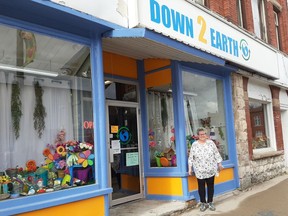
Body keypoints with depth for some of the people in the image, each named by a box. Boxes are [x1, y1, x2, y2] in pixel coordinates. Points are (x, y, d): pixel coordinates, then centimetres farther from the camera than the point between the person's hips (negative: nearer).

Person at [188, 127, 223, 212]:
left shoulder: (211, 143, 0)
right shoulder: (194, 145, -3)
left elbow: (216, 154, 6)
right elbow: (191, 157, 1)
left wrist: (219, 164, 5)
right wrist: (190, 168, -1)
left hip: (210, 170, 1)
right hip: (200, 171, -1)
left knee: (210, 186, 9)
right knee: (201, 187, 7)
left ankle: (210, 202, 22)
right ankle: (203, 203, 20)